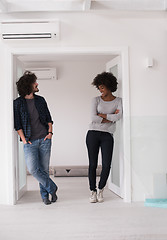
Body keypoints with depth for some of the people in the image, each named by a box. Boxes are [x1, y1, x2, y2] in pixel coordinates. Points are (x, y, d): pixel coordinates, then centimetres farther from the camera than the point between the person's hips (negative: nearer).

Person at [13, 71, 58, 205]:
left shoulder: (40, 100, 11)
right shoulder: (18, 103, 2)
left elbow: (49, 118, 15)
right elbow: (17, 124, 1)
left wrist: (50, 132, 1)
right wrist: (24, 139, -7)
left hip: (44, 139, 2)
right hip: (30, 141, -2)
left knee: (44, 168, 3)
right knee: (32, 168, -15)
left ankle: (45, 195, 18)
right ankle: (51, 188, 4)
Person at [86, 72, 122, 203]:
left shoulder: (118, 101, 8)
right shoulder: (96, 100, 7)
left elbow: (119, 116, -11)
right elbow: (93, 117, -7)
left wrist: (103, 115, -7)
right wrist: (111, 118, -5)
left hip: (107, 136, 0)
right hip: (93, 133, 0)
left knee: (106, 165, -7)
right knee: (93, 164, -1)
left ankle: (100, 189, 16)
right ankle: (93, 191, 14)